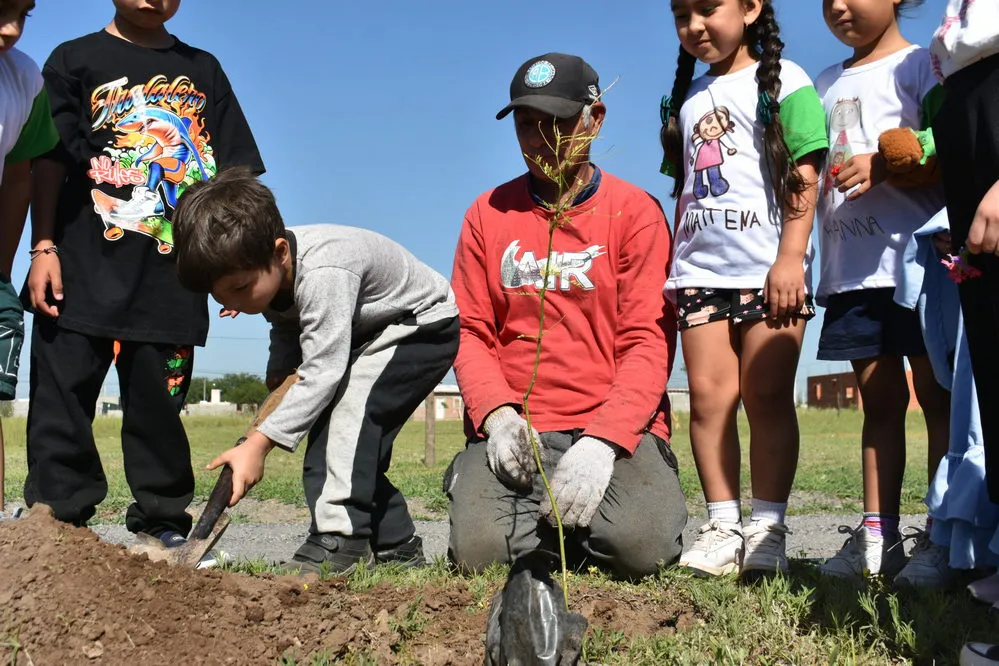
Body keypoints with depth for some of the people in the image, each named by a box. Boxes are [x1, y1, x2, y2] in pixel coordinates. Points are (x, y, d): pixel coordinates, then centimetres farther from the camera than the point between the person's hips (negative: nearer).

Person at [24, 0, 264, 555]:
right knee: (62, 400, -2)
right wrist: (43, 247, -6)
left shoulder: (203, 70, 15)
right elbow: (50, 162, 4)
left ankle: (163, 520, 17)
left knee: (160, 406, 7)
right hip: (84, 272, -1)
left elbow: (231, 174, 12)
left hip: (173, 276, 2)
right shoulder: (75, 61, 9)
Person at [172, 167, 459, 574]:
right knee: (356, 442, 6)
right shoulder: (268, 268, -11)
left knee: (350, 403, -29)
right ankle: (396, 544, 18)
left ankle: (340, 540, -28)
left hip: (425, 324, -9)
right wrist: (279, 371, -8)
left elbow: (321, 372, -39)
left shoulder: (323, 273, -39)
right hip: (367, 334, 10)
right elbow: (287, 326, 11)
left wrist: (258, 444, -41)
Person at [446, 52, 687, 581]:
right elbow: (471, 332, 8)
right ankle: (550, 523, 11)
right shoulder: (488, 213, 11)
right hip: (513, 431, 2)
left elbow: (649, 342, -6)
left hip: (614, 426, -1)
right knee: (478, 548, -24)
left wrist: (602, 441, -20)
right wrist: (498, 414, -12)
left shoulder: (636, 211, 2)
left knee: (644, 546, -26)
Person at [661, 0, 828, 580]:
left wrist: (790, 257, -15)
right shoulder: (688, 98, 18)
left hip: (770, 269, -5)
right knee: (709, 396, -1)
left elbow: (804, 174, -7)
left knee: (768, 396, -5)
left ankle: (769, 527, 1)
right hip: (702, 271, 5)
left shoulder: (782, 81, 1)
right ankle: (722, 524, 5)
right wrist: (675, 263, 16)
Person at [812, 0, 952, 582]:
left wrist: (885, 164, -23)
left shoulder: (919, 64, 2)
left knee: (937, 396, -2)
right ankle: (879, 538, 9)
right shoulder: (827, 84, 20)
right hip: (850, 268, 6)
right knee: (879, 399, 7)